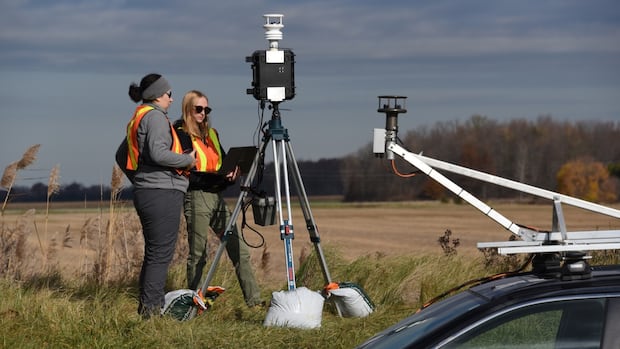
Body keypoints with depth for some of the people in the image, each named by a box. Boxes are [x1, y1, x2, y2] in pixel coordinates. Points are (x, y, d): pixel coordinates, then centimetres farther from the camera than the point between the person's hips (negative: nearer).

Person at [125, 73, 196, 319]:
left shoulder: (138, 118, 20)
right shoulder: (155, 116, -10)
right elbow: (158, 153, -23)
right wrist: (187, 160, -8)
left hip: (146, 191, 10)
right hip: (162, 192, -10)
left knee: (154, 252, 13)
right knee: (161, 253, -9)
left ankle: (146, 308, 15)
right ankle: (152, 308, -10)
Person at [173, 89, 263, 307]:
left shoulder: (211, 134, 18)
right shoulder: (182, 135, -4)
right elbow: (188, 173, -13)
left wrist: (230, 175, -4)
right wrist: (220, 177, -20)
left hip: (217, 197, 7)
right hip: (196, 197, -7)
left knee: (240, 250, 1)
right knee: (197, 255, -2)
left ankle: (254, 300, 0)